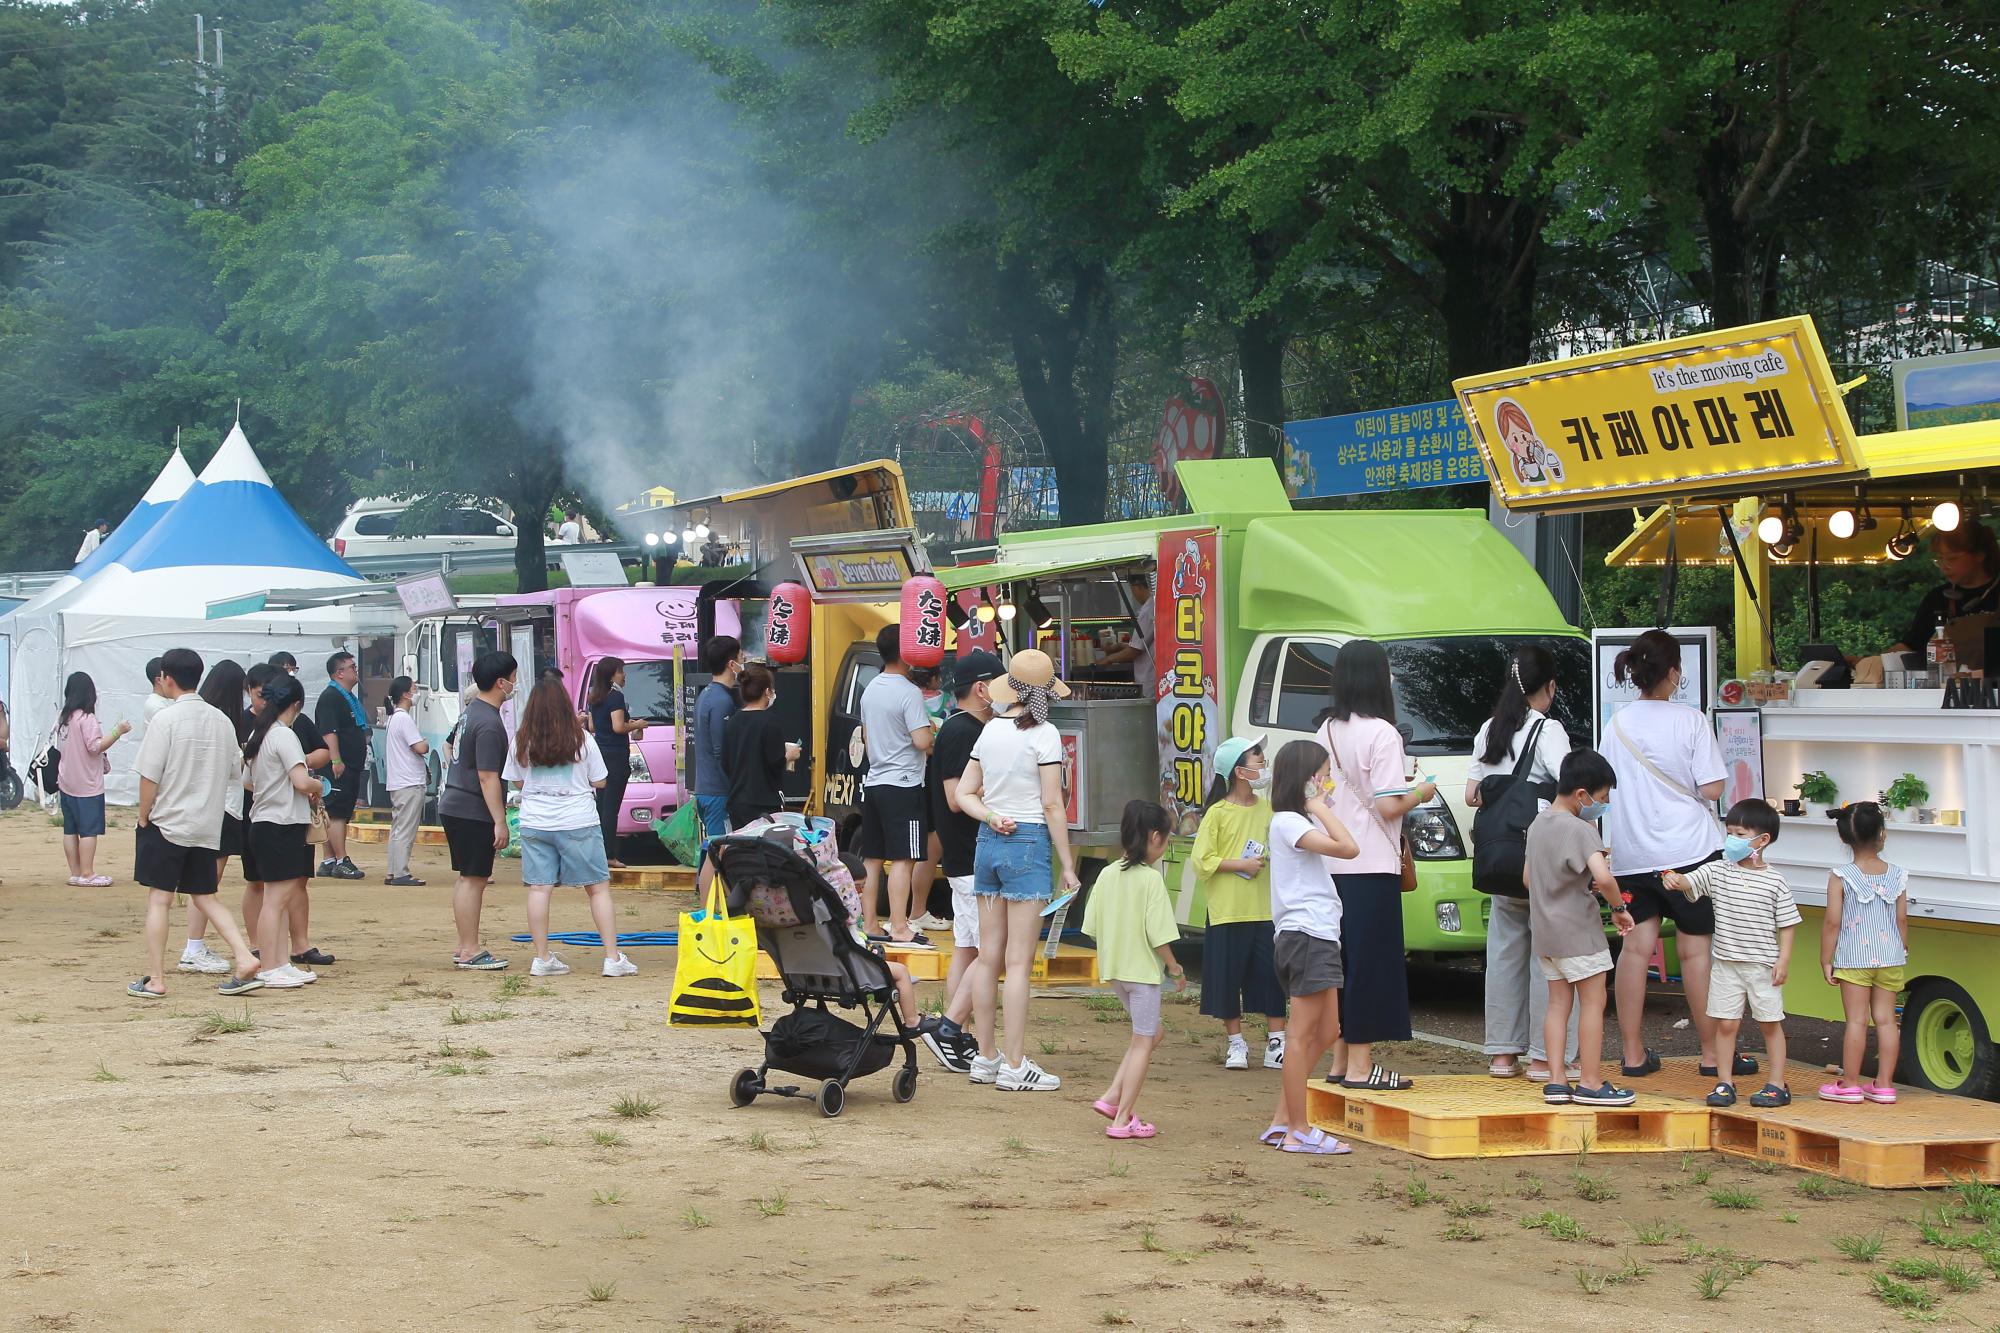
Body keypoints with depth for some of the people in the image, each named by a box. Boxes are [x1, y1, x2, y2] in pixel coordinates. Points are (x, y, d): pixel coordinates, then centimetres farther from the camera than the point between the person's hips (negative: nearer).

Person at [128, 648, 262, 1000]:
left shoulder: (166, 720, -13)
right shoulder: (221, 721, 4)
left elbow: (150, 776, -13)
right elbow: (235, 772, 11)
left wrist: (143, 817, -1)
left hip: (167, 823, -5)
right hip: (208, 826, 5)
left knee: (158, 898, 2)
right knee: (205, 896, 15)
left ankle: (156, 979, 3)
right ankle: (244, 958, 1)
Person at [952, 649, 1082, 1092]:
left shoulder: (990, 730, 9)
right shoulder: (1043, 733, -10)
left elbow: (964, 794, 11)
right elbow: (1052, 806, -11)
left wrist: (991, 817, -5)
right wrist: (1067, 865, -6)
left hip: (989, 841, 7)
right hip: (1028, 843, -6)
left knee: (988, 957, 11)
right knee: (1019, 961, -5)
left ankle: (986, 1058, 17)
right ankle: (1015, 1065, -3)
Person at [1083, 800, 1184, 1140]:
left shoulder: (1106, 875, 3)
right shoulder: (1151, 879, -16)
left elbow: (1093, 927, 6)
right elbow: (1159, 935, -17)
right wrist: (1175, 969, -4)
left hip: (1113, 969, 7)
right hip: (1142, 969, -7)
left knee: (1150, 1034, 21)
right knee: (1143, 1042, 4)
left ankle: (1111, 1097, 11)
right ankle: (1123, 1120, 4)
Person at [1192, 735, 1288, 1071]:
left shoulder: (1268, 808, 8)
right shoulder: (1218, 813, -4)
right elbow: (1201, 861, -8)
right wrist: (1241, 864, -13)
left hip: (1267, 911, 3)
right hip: (1228, 913, -3)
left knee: (1273, 977, 2)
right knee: (1229, 980, 2)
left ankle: (1276, 1043, 9)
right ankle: (1235, 1043, 15)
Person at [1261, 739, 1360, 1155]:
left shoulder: (1301, 822, 21)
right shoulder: (1288, 822, -11)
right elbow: (1348, 848, -21)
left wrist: (1319, 807, 16)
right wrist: (1320, 807, -14)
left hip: (1321, 937, 11)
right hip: (1305, 937, -11)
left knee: (1325, 1032, 12)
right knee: (1304, 1033, -7)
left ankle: (1281, 1121, 14)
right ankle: (1298, 1132, -4)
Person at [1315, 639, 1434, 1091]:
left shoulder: (1327, 731, 10)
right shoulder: (1381, 733, -13)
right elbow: (1387, 806, -17)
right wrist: (1421, 793, 3)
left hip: (1333, 864, 7)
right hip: (1372, 867, -7)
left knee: (1342, 963, 13)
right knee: (1372, 964, -3)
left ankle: (1341, 1060, 18)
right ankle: (1360, 1066, -3)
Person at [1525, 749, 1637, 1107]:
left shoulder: (1538, 824, 10)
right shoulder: (1579, 830, -18)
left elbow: (1528, 877, 20)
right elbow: (1603, 877, -31)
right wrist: (1619, 908, -16)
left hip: (1545, 929, 8)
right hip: (1578, 931, -8)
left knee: (1558, 1002, 11)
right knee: (1593, 1002, -1)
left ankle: (1556, 1080, 9)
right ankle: (1590, 1083, 0)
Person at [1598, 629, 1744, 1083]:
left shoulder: (1617, 723, 5)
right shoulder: (1689, 721, -9)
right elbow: (1711, 789, -10)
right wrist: (1686, 792, 10)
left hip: (1630, 852, 5)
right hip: (1687, 848, -5)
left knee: (1636, 947, 6)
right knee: (1696, 950, 1)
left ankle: (1633, 1054, 8)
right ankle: (1712, 1054, 6)